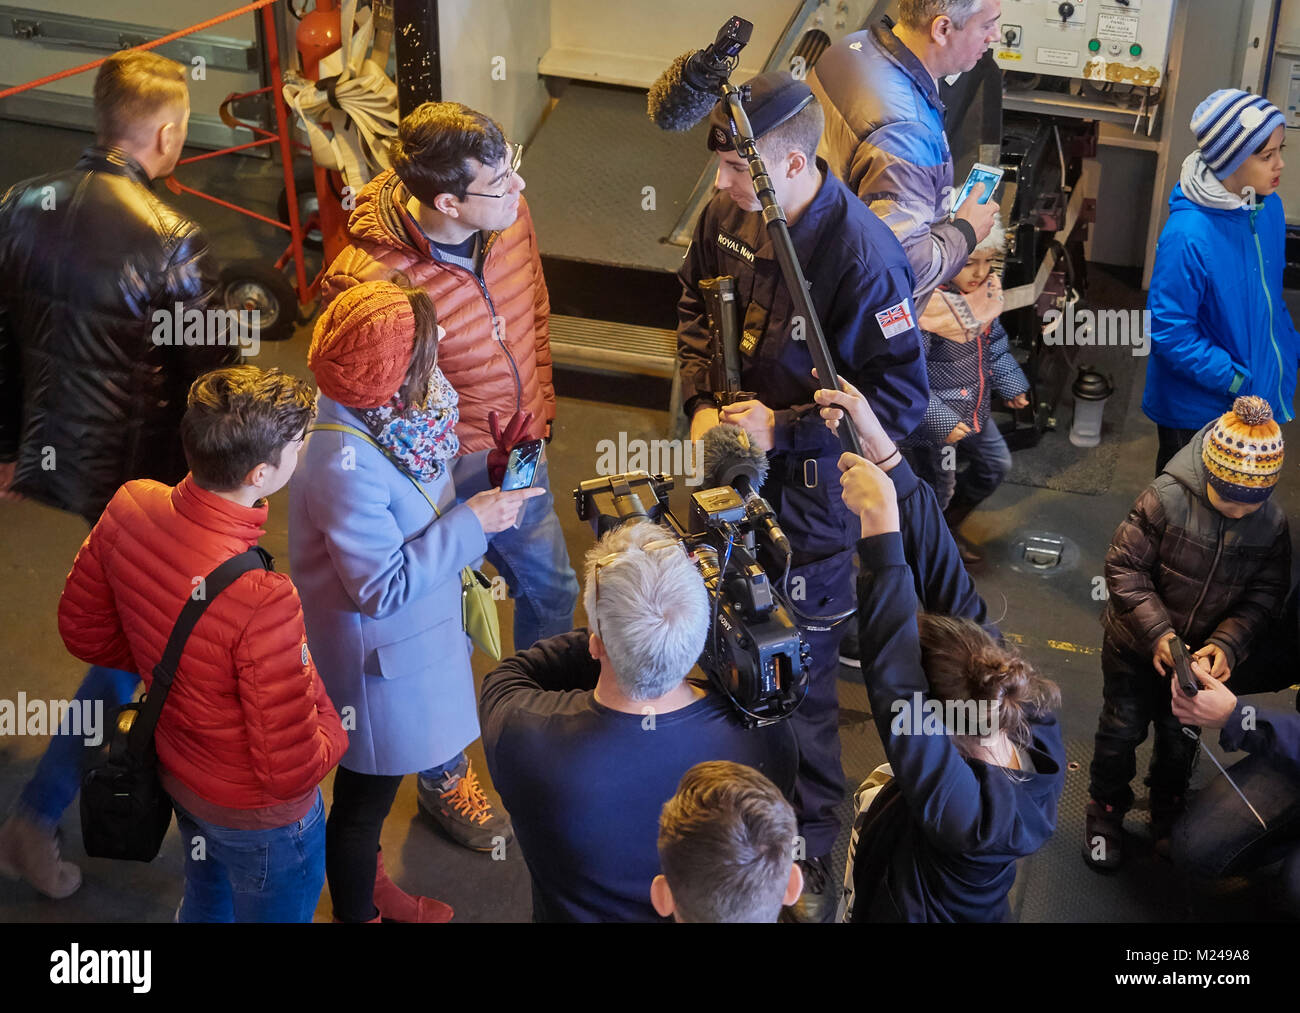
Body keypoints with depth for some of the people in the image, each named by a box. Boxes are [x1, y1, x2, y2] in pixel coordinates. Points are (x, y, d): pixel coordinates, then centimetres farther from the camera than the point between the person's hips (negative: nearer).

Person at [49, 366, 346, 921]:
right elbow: (291, 772, -31)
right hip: (259, 814, -7)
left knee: (206, 905, 35)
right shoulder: (263, 602, -42)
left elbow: (84, 630, -2)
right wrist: (333, 724, -11)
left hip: (179, 771, 7)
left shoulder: (130, 506, -21)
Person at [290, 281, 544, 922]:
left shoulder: (382, 412, -9)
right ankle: (355, 910, 40)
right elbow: (383, 586, -30)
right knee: (366, 796, 16)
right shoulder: (344, 465, -35)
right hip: (377, 660, -9)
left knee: (372, 789, 29)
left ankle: (367, 889, 52)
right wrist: (472, 523, -27)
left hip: (415, 635, 9)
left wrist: (486, 472, -7)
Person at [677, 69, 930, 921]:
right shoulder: (726, 217, -5)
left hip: (810, 485, -6)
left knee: (801, 668, 6)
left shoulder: (862, 256, -26)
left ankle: (811, 851, 26)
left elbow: (903, 397, -21)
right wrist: (703, 402, -2)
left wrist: (782, 427, -22)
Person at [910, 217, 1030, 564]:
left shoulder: (985, 291, -6)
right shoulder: (927, 306, -31)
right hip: (938, 417, -8)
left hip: (975, 411, 8)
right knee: (940, 489, 9)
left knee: (996, 464, 25)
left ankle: (948, 526, 47)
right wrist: (940, 421, -28)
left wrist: (1010, 384, 9)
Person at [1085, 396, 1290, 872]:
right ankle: (1106, 811, 38)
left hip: (1203, 654, 3)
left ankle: (1168, 813, 47)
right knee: (1122, 729, 15)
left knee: (1181, 737, 22)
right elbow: (1124, 568, -23)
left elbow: (1264, 595, -8)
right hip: (1135, 648, -3)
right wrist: (1157, 632, -30)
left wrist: (1227, 643, -23)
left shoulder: (1272, 524, -16)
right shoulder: (1166, 499, -28)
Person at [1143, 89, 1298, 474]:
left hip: (1262, 392, 7)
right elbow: (1169, 331, -24)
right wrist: (1235, 381, -22)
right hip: (1197, 410, -7)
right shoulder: (1188, 235, -29)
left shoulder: (1269, 207, -5)